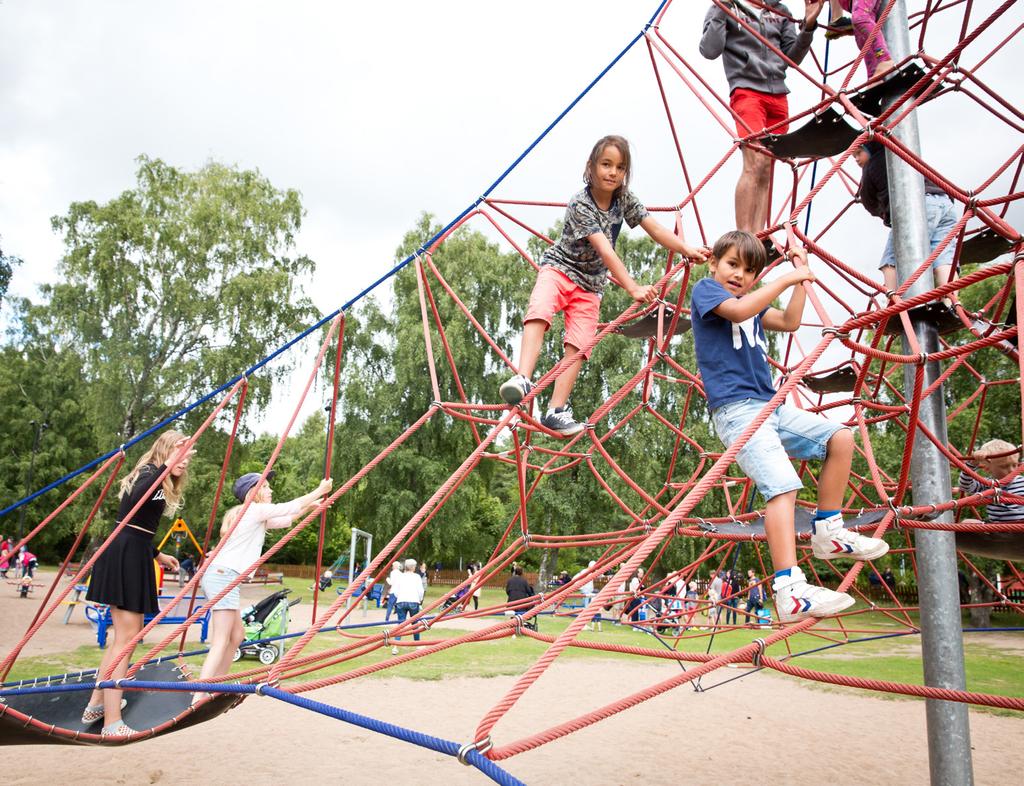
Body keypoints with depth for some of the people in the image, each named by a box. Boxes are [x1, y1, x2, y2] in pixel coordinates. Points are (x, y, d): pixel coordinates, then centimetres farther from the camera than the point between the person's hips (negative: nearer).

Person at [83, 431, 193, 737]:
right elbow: (135, 501, -35)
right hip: (126, 558, -10)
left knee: (128, 633, 18)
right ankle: (112, 724, -8)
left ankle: (96, 704, 28)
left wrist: (158, 555, 35)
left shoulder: (153, 477, 19)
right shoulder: (149, 473, -10)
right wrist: (165, 467, -39)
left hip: (132, 557, 10)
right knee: (126, 637, -10)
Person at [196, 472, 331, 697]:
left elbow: (285, 520, 30)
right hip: (222, 575, -10)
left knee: (236, 635, 15)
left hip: (222, 576, 10)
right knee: (221, 642, -15)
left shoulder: (256, 516, 21)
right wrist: (320, 490, 10)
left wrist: (311, 506, 29)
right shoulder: (255, 509, -6)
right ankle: (199, 698, -21)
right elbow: (292, 506, -2)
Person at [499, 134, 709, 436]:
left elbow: (655, 228, -4)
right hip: (559, 267, -5)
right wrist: (633, 288, -38)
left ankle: (556, 410, -12)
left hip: (591, 283, 5)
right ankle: (522, 379, -44)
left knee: (579, 345, -9)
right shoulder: (580, 204, -21)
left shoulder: (624, 199, -2)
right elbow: (605, 251, -30)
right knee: (538, 311, -35)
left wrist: (686, 249, -20)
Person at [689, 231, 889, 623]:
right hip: (736, 409, -9)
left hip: (770, 405, 9)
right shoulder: (705, 290, -1)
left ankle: (828, 533, 16)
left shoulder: (753, 303, 23)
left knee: (840, 438, 9)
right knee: (782, 485, -23)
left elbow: (790, 322, 22)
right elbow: (737, 311, -20)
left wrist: (801, 278, 18)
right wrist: (786, 278, -13)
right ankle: (789, 591, -30)